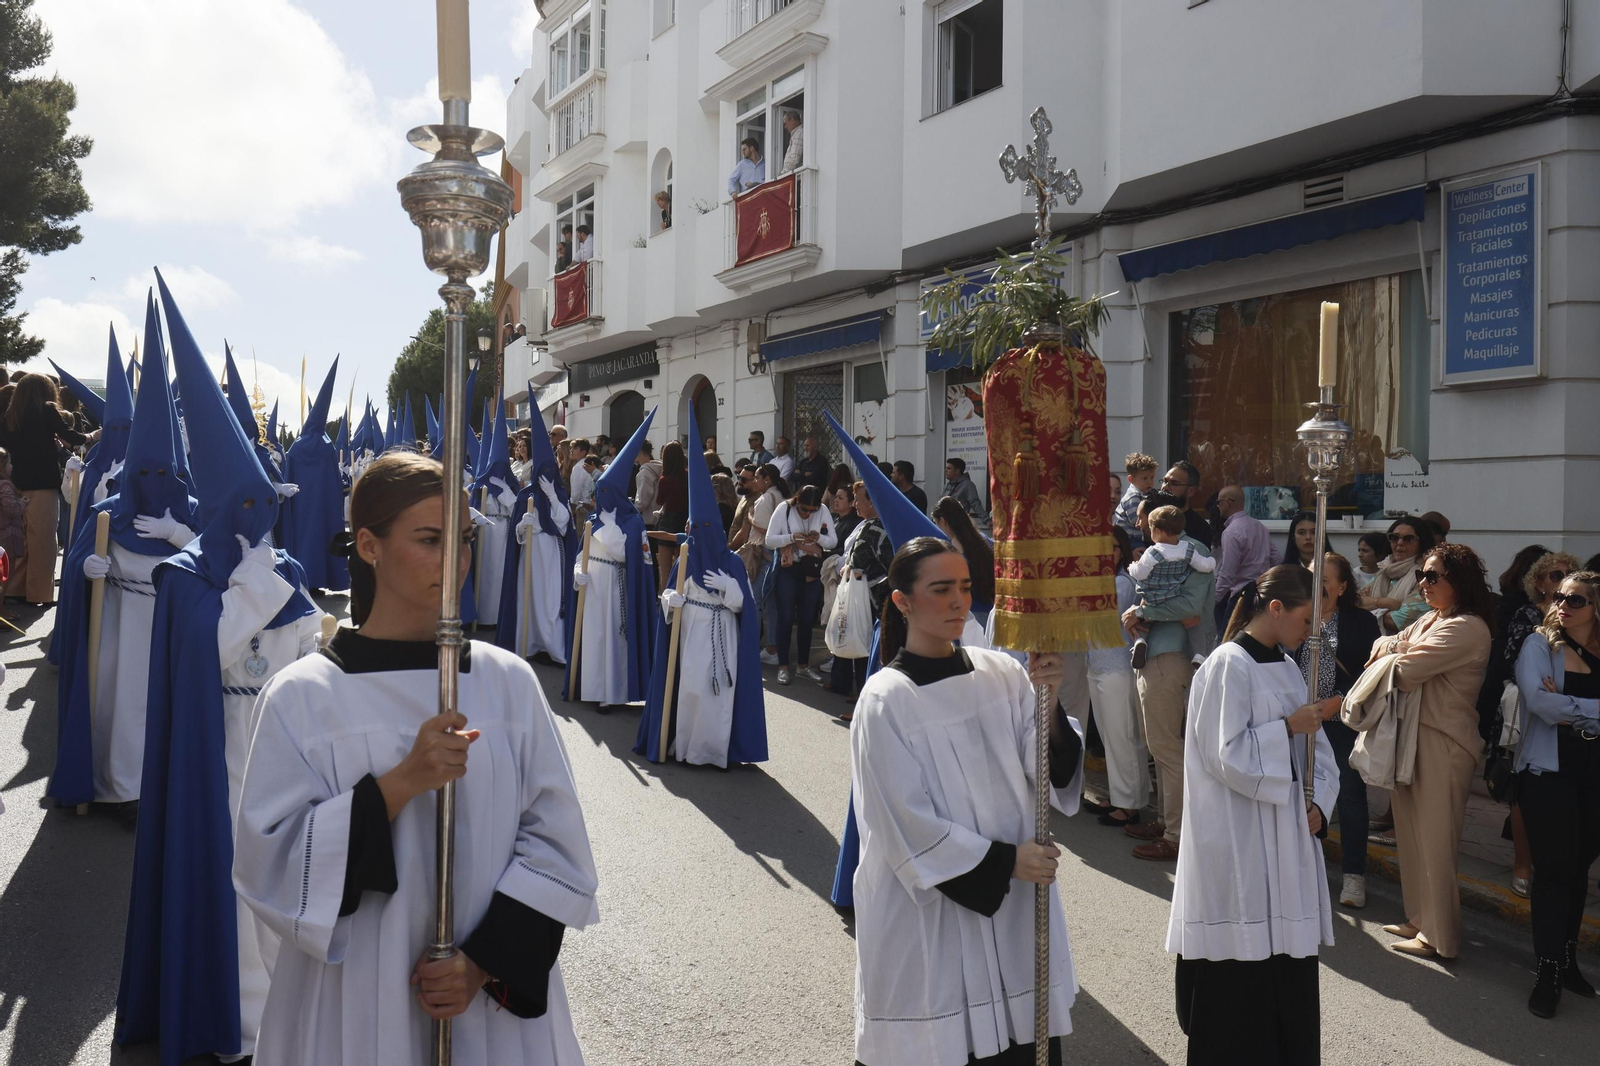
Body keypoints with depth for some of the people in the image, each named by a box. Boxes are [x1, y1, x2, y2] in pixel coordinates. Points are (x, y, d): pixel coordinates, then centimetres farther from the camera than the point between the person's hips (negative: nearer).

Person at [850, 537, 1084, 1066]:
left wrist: (1047, 705, -22)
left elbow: (1054, 770, -4)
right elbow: (908, 823, -11)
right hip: (929, 909, -4)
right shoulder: (885, 700, -10)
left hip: (1016, 904, 4)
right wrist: (1003, 861, -12)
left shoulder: (1002, 674, 2)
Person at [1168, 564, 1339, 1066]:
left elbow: (1314, 749, 14)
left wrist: (1317, 804, 0)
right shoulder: (1228, 666, -13)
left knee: (1290, 963, 11)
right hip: (1238, 847, -8)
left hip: (1288, 837, 8)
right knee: (1241, 978, -2)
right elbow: (1226, 755, -18)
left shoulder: (1286, 667, 12)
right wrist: (1289, 727, -13)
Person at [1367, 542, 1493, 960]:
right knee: (1413, 834, 16)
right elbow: (1388, 644, 13)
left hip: (1443, 742, -9)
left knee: (1435, 842, 0)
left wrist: (1391, 655, -1)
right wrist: (1391, 647, -10)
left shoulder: (1466, 628, -17)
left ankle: (1439, 937, 12)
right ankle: (1420, 920, 29)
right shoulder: (1431, 620, 13)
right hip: (1413, 736, 9)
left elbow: (1405, 671, -22)